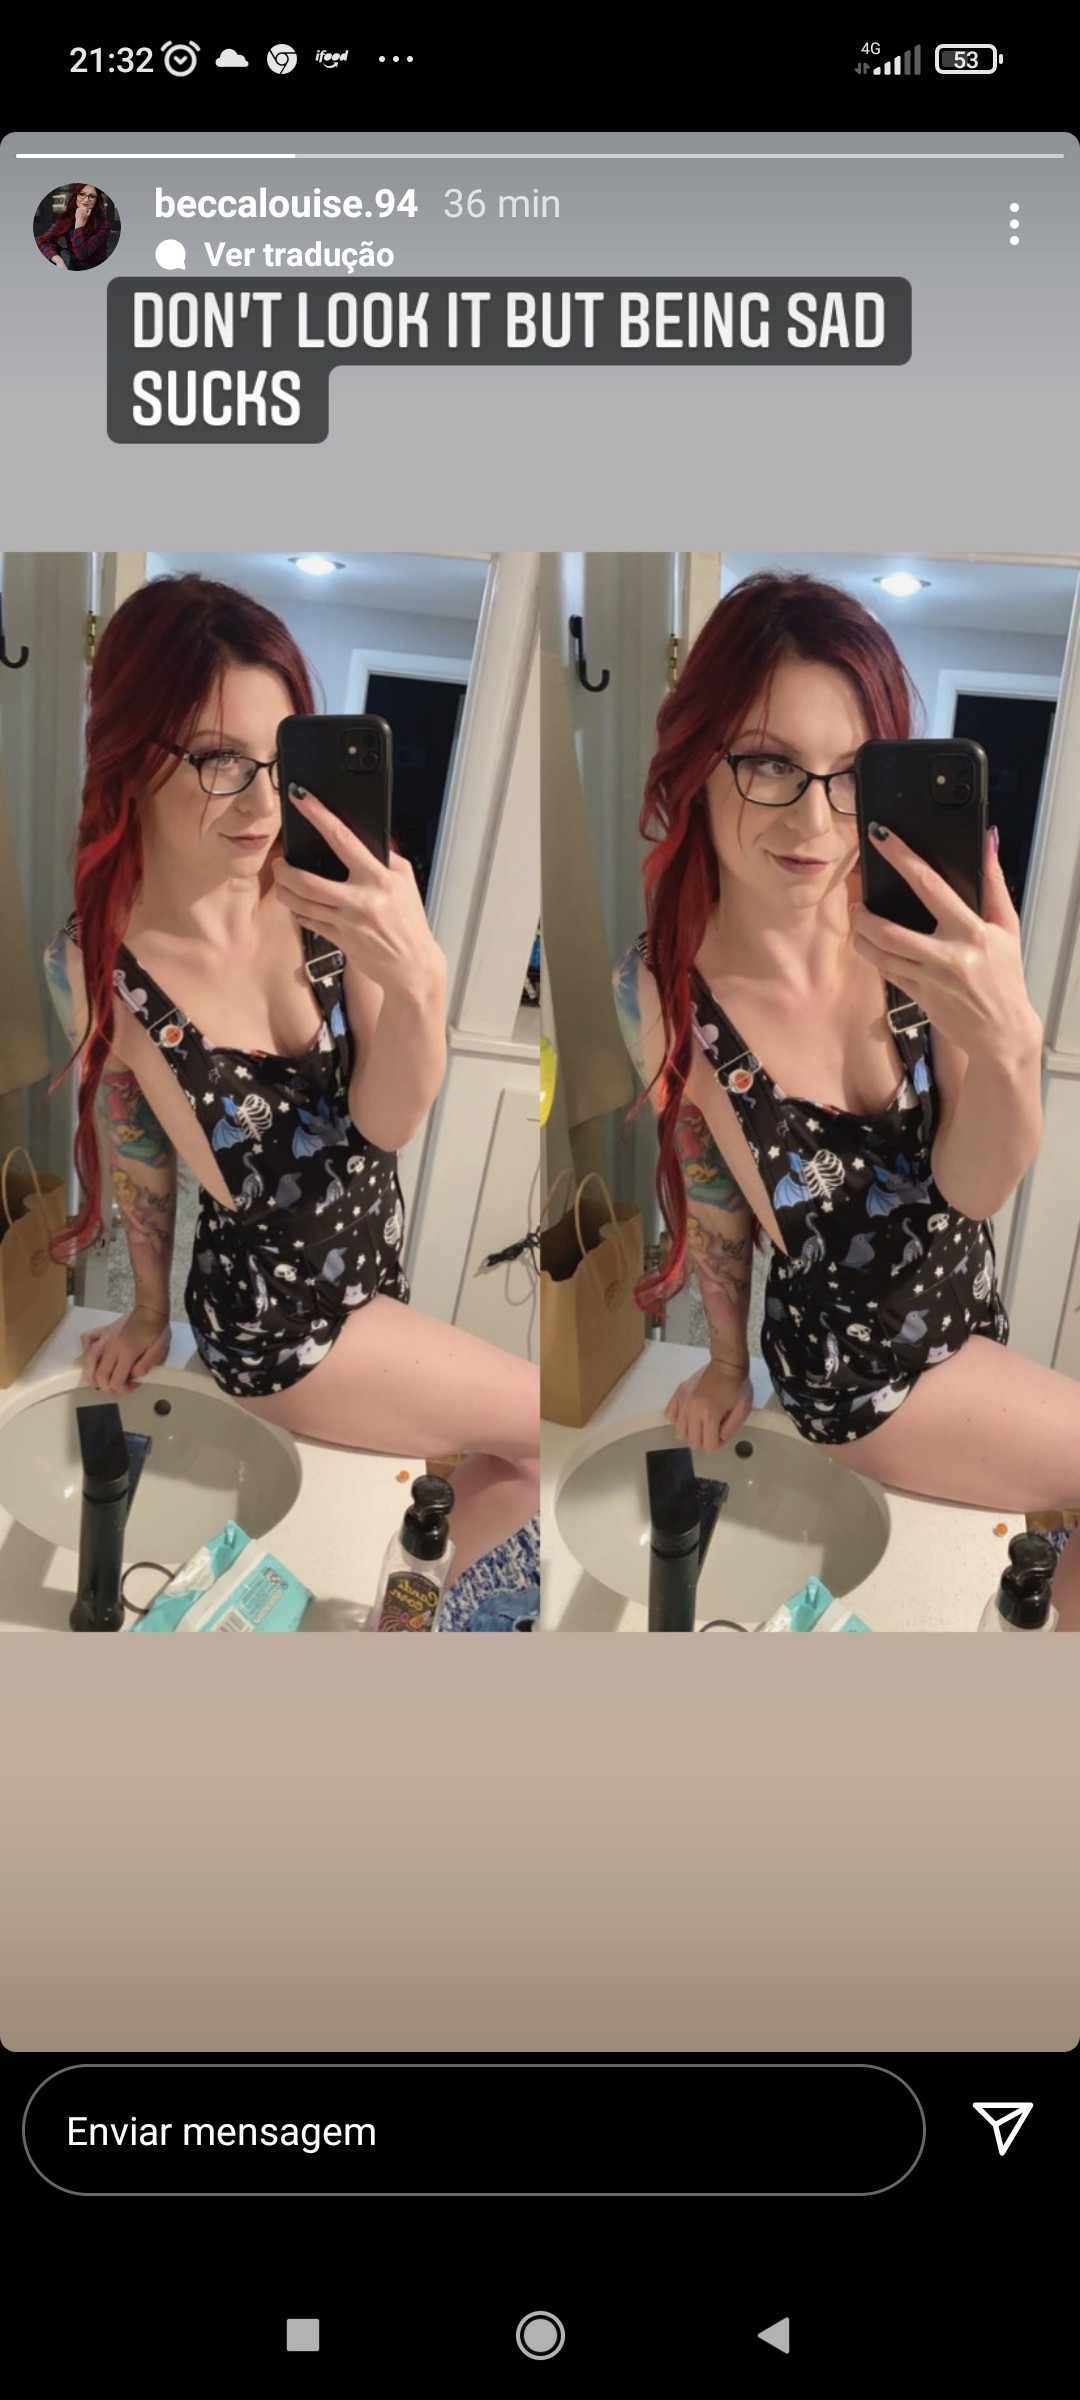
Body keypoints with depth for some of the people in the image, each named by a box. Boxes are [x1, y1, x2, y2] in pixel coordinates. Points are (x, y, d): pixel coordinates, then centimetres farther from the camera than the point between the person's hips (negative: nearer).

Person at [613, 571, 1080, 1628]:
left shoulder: (908, 926, -19)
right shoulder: (661, 992, -24)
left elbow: (973, 1188, -18)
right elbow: (710, 1192, -6)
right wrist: (729, 1362, 9)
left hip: (964, 1296, 3)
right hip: (858, 1364, -3)